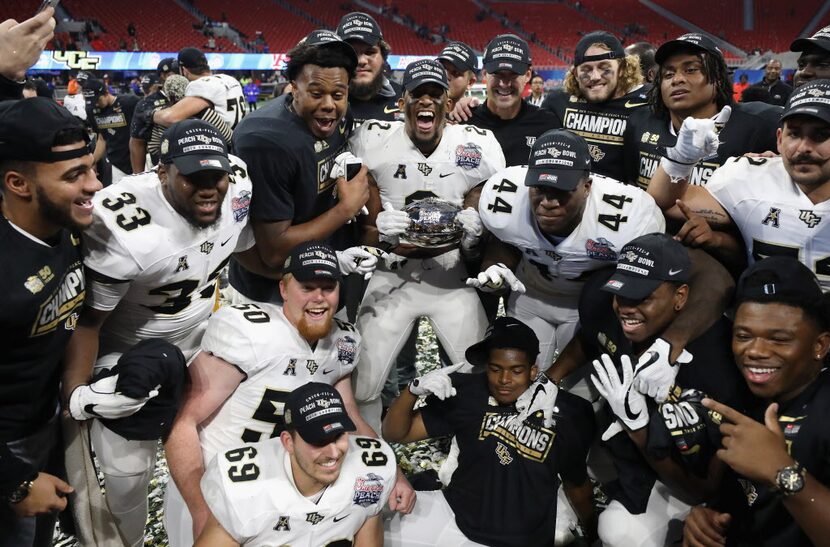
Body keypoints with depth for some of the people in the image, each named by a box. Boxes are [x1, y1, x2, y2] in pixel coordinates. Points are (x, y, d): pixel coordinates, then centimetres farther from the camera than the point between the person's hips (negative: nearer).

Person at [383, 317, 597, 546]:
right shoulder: (468, 394, -9)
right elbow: (394, 434, -6)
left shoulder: (564, 415, -12)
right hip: (455, 516, 1)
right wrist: (414, 390, -23)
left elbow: (577, 483, 5)